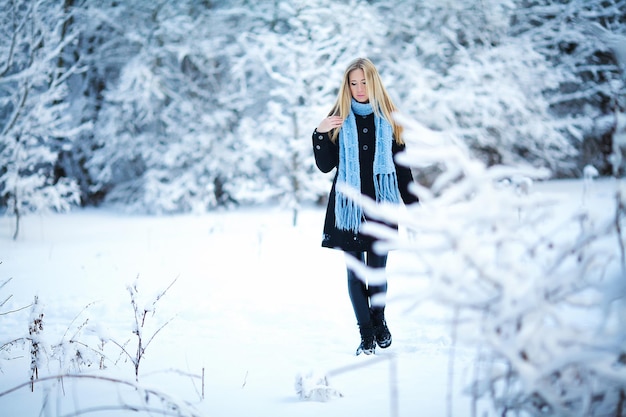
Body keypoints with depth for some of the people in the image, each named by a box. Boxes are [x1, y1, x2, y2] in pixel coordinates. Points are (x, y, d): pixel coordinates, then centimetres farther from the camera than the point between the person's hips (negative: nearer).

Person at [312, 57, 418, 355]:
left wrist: (413, 205, 6)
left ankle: (379, 321, 26)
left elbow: (401, 166, 8)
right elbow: (325, 165, 1)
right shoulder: (339, 118, 4)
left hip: (380, 205, 0)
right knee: (354, 271, 1)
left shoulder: (388, 119, 5)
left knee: (378, 269, 4)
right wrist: (320, 134, -14)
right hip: (348, 206, 0)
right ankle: (367, 334, 9)